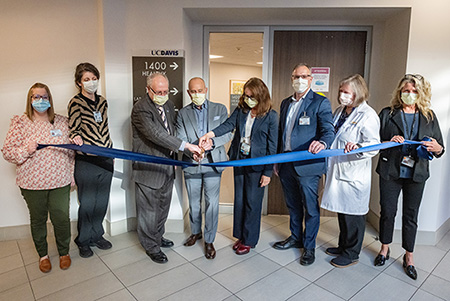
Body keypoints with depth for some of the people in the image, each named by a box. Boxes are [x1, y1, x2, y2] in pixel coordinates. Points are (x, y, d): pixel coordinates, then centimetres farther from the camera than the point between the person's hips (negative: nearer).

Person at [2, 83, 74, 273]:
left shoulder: (62, 122, 6)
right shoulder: (20, 123, 0)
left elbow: (72, 151, 10)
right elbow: (7, 152, 0)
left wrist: (73, 175, 8)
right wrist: (26, 150, -20)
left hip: (60, 182, 1)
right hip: (32, 184, 0)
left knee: (62, 219, 4)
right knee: (38, 220, 14)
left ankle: (64, 252, 28)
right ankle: (43, 254, 35)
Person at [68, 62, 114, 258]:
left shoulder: (102, 101, 11)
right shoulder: (76, 102, -5)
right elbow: (74, 129, -4)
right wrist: (76, 137, -27)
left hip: (105, 160, 5)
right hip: (86, 162, -5)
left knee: (101, 202, 13)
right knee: (87, 203, 4)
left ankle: (97, 236, 31)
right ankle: (83, 241, 24)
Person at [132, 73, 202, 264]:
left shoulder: (169, 105, 8)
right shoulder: (140, 108, -18)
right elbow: (156, 134, -29)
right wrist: (185, 145, -33)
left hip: (167, 167, 8)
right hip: (149, 168, -8)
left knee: (163, 206, 21)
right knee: (149, 210, 7)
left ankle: (158, 237, 42)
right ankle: (151, 246, 25)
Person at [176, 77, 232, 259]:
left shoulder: (220, 109, 4)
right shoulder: (183, 113, 6)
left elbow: (227, 134, -2)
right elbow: (181, 139, -3)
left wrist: (212, 142, -21)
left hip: (212, 163, -1)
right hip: (191, 164, 2)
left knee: (212, 203, 0)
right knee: (194, 202, 16)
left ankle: (209, 241, 17)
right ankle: (195, 232, 39)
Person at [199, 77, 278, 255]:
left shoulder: (271, 116, -9)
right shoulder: (240, 110, 5)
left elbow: (272, 146, -8)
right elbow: (229, 124, -9)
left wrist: (268, 172, -10)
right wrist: (211, 134, -28)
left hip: (257, 164, -5)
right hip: (239, 160, 5)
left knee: (252, 202, 4)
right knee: (239, 200, 14)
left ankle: (249, 240, 23)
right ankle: (240, 235, 31)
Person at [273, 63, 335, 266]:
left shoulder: (320, 103, -4)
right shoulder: (285, 103, 15)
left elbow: (329, 131, -13)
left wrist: (322, 143, -36)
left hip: (307, 165, -6)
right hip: (286, 164, 6)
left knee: (310, 208, 5)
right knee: (293, 205, 19)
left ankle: (309, 247, 23)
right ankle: (295, 238, 38)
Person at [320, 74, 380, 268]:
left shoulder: (368, 115, -13)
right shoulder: (340, 111, 12)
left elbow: (374, 145, -20)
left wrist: (357, 147, -37)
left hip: (354, 175, -8)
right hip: (337, 171, 8)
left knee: (353, 215, 5)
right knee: (341, 211, 20)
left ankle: (352, 253, 23)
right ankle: (343, 246, 37)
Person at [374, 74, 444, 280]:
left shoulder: (429, 117, 7)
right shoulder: (387, 114, 3)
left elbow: (440, 149, 8)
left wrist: (436, 148, -15)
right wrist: (389, 143, -18)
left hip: (416, 174, 1)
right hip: (390, 172, -1)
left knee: (411, 216, 10)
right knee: (387, 212, 8)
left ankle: (409, 257, 25)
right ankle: (384, 249, 29)